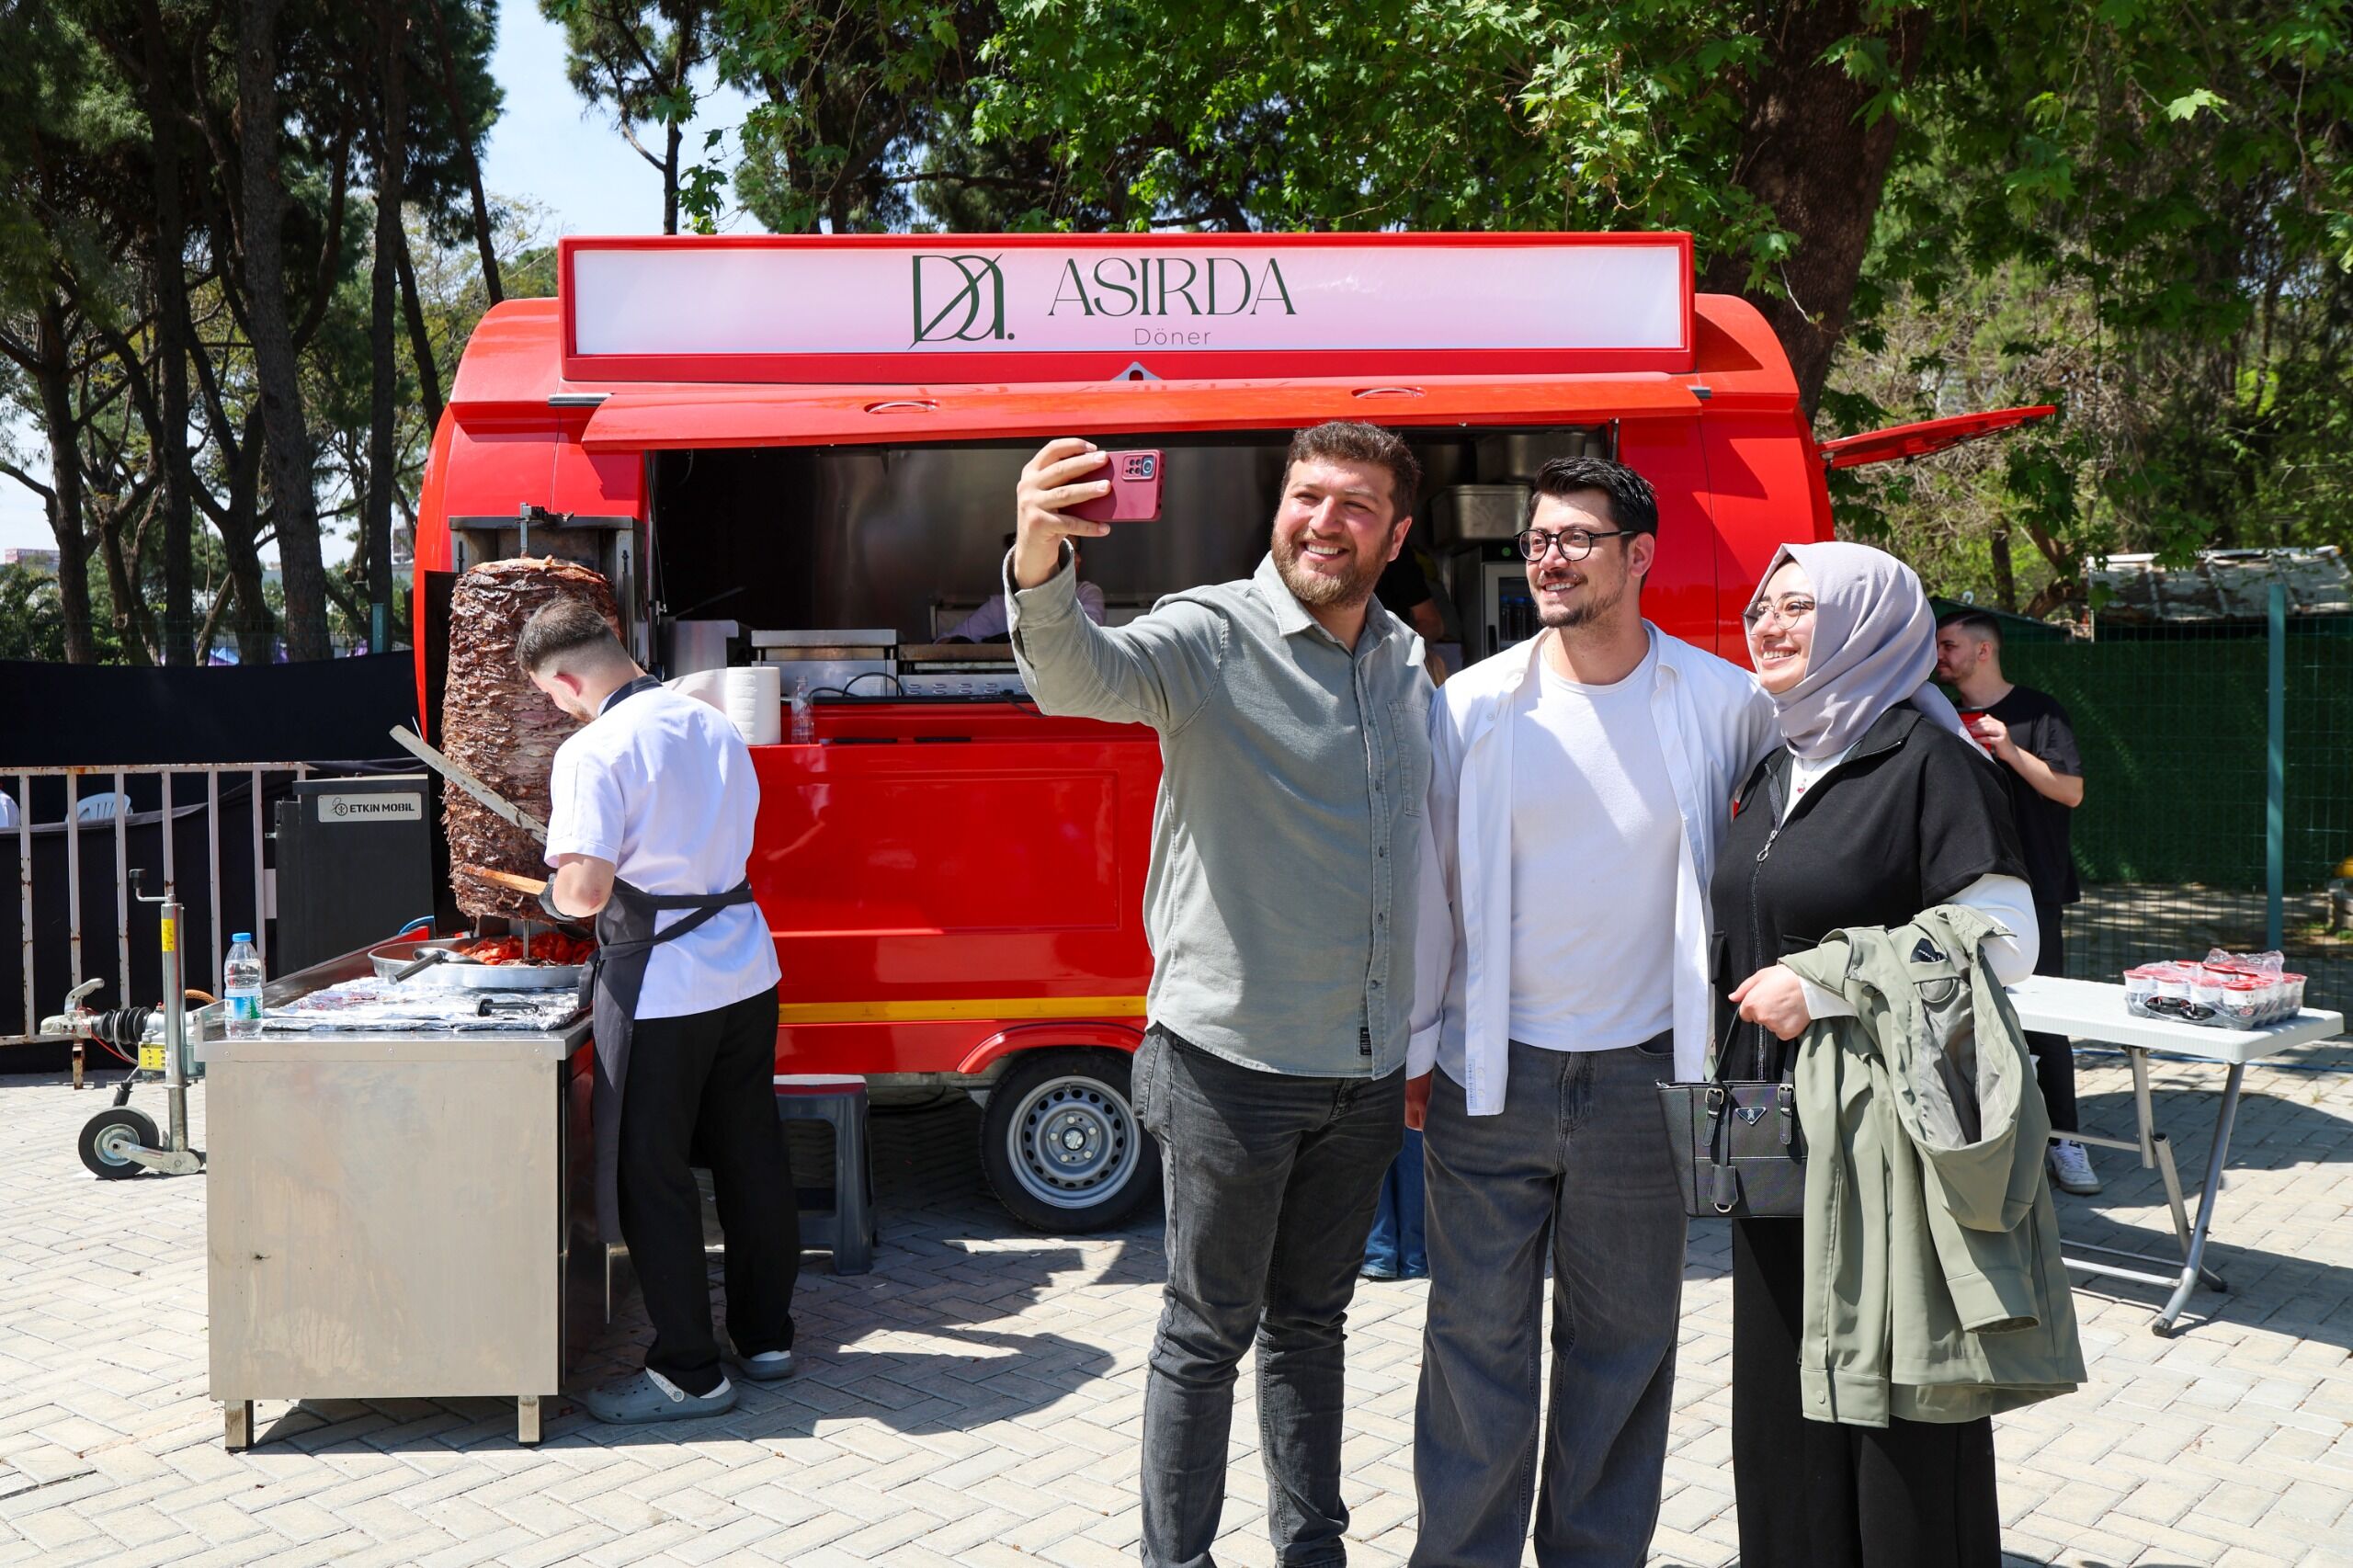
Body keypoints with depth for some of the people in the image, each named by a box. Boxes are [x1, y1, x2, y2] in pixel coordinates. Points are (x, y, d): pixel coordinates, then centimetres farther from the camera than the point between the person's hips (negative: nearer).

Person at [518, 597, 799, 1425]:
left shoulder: (594, 752, -16)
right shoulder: (715, 726, 8)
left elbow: (585, 891, -22)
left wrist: (553, 893, -1)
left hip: (661, 988, -8)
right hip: (746, 969, 8)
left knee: (652, 1176, 4)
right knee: (751, 1156, 16)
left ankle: (688, 1371, 10)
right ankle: (766, 1335, 28)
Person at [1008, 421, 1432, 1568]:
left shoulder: (1408, 664, 8)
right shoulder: (1213, 637, -11)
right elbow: (1078, 675, -32)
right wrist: (1041, 565, -54)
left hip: (1369, 1068, 6)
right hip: (1235, 1059, -6)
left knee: (1312, 1317, 20)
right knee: (1209, 1329, 6)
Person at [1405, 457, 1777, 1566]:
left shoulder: (1724, 705, -3)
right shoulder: (1473, 706, -2)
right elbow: (1428, 880, 3)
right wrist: (1415, 1043, 4)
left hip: (1640, 1073, 1)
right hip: (1490, 1071, 0)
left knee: (1624, 1337, 12)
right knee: (1477, 1330, 7)